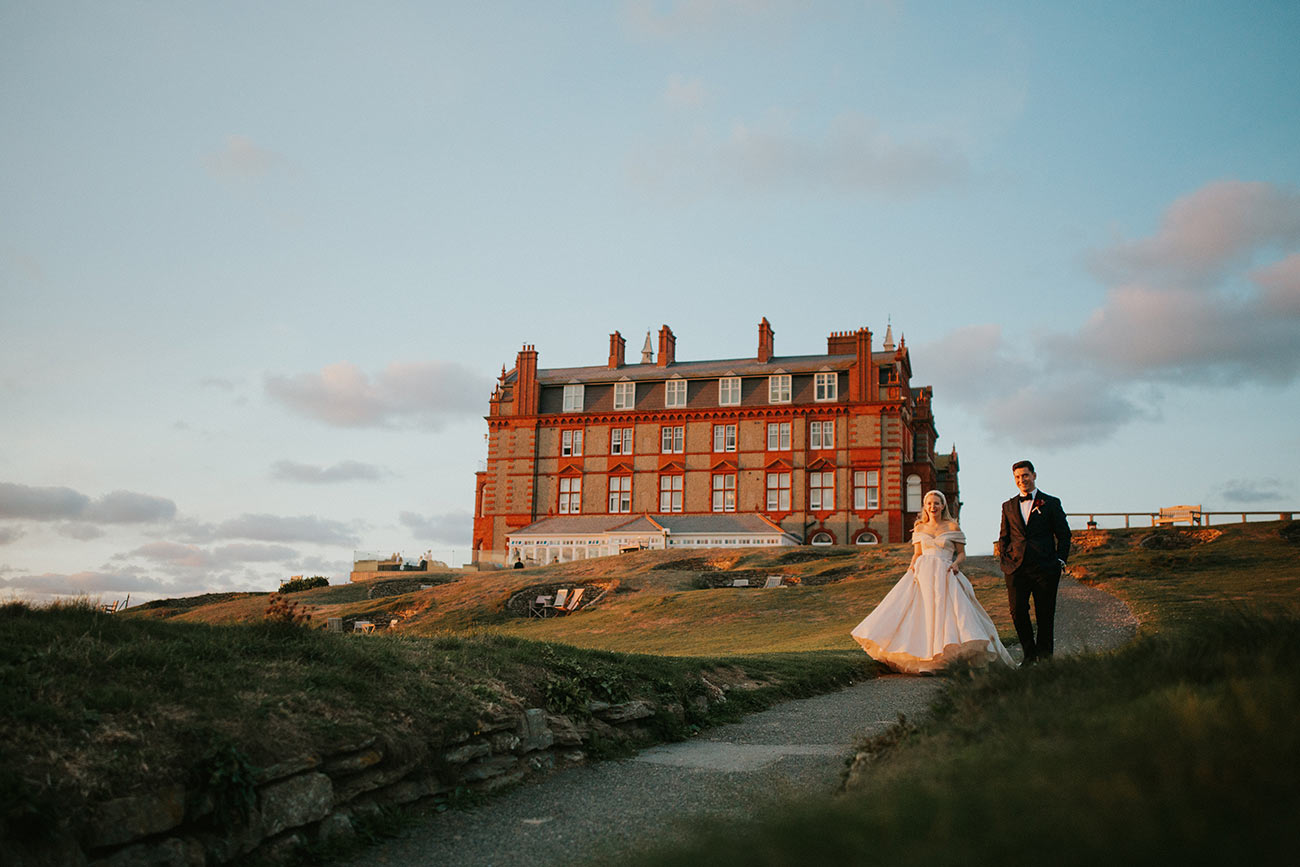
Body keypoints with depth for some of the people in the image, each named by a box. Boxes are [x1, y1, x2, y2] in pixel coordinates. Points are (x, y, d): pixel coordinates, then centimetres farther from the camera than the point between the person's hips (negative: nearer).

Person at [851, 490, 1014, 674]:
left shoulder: (952, 527, 6)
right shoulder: (919, 528, 14)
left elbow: (962, 553, 9)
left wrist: (956, 563, -12)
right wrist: (912, 566, 0)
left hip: (944, 576, -3)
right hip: (922, 574, 3)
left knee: (944, 613, -17)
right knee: (919, 613, -9)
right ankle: (920, 658, -5)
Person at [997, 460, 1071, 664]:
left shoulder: (1051, 503, 8)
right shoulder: (1008, 506, 15)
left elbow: (1064, 534, 7)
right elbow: (1004, 537, 18)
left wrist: (1060, 561, -2)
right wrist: (1004, 561, 4)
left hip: (1045, 568, -2)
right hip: (1016, 568, 2)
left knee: (1045, 615, 1)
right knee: (1017, 612, -3)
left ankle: (1044, 657, 12)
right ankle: (1029, 655, 12)